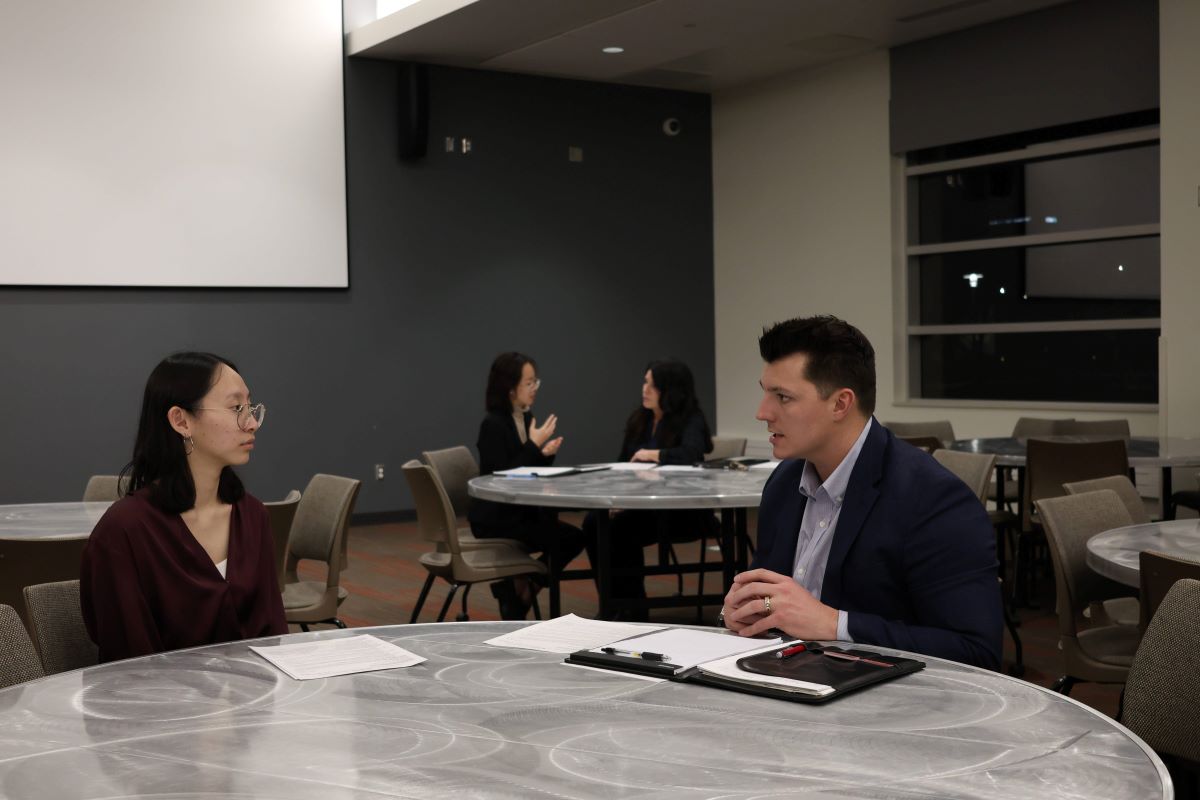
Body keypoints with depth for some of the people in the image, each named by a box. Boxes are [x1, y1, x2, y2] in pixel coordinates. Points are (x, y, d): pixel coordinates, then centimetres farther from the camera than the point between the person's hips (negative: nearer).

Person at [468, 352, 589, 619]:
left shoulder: (527, 418, 8)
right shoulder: (493, 425, -17)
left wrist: (546, 454, -10)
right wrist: (534, 446, -22)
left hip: (522, 512, 8)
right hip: (495, 518, -8)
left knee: (575, 538, -4)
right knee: (566, 539, -17)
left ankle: (518, 585, 9)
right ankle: (514, 587, 2)